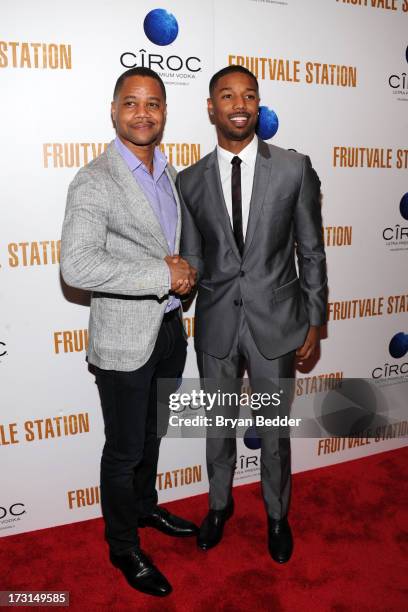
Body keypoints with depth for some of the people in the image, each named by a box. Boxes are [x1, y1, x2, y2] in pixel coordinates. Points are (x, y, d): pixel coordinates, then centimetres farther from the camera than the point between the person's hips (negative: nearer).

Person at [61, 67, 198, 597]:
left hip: (169, 328, 7)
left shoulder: (168, 173, 9)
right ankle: (124, 548, 33)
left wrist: (184, 268, -3)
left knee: (151, 434, 24)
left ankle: (146, 507, 49)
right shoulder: (94, 183, -16)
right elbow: (77, 266, -27)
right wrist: (164, 276, -25)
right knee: (124, 449, 10)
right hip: (125, 340, -7)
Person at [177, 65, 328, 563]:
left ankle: (277, 515, 43)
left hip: (276, 323, -1)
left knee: (274, 430, 15)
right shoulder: (190, 180, 1)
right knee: (217, 427, 19)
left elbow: (311, 251, 0)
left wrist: (314, 322, 0)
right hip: (215, 325, 2)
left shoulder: (294, 168, -4)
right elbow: (191, 258, 4)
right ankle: (220, 504, 47)